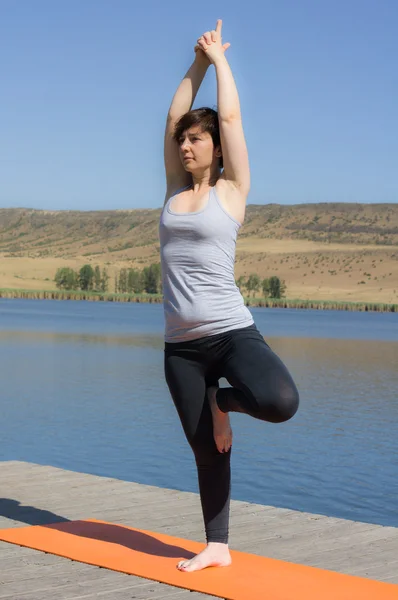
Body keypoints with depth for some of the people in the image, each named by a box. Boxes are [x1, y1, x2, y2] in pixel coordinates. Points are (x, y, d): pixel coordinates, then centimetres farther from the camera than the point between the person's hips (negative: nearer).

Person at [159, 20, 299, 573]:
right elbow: (174, 116, 12)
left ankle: (225, 402, 4)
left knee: (279, 403, -30)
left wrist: (221, 60, 13)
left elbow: (230, 116, 0)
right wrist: (198, 63, 18)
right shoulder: (175, 190, 11)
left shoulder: (231, 190, 0)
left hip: (232, 332, -4)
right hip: (181, 345, 4)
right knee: (206, 448, 8)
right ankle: (217, 547, 21)